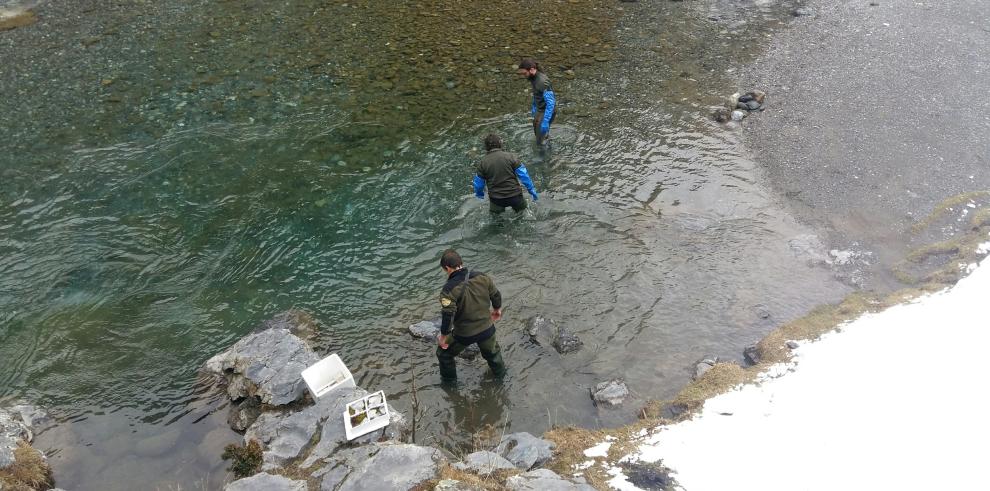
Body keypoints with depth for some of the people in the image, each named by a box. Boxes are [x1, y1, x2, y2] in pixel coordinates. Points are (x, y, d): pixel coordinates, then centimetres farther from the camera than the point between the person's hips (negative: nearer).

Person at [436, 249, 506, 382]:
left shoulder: (449, 289, -25)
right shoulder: (482, 277, -10)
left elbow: (447, 315, -27)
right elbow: (496, 295, 4)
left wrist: (443, 336, -13)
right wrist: (497, 309, 24)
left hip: (464, 335, -4)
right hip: (487, 329, 4)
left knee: (444, 353, 24)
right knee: (492, 352, 34)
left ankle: (449, 380, 42)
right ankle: (499, 373, 55)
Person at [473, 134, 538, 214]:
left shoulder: (482, 163, -7)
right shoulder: (510, 157, -10)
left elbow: (478, 183, 4)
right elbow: (524, 175, -7)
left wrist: (479, 194, 25)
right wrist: (532, 191, 4)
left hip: (496, 199, 1)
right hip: (514, 196, -1)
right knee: (522, 207, 27)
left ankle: (497, 208, 13)